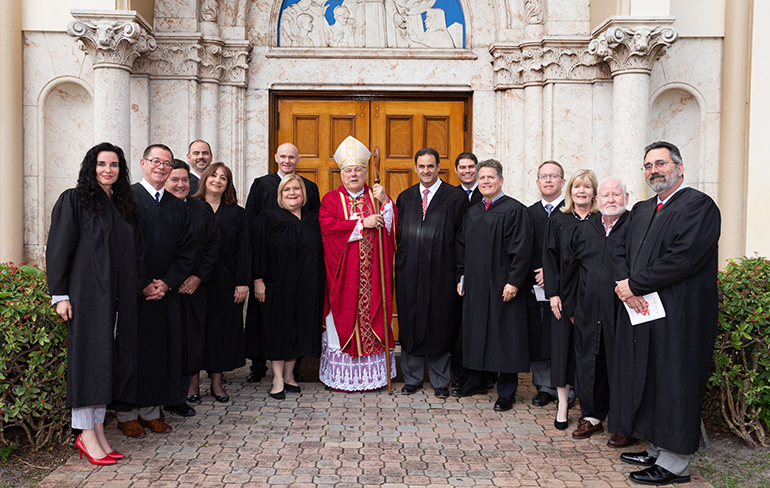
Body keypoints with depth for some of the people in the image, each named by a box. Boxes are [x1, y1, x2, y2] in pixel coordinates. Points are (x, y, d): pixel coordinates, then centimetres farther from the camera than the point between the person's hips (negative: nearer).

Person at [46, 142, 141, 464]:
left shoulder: (124, 205, 15)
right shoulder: (74, 201, -2)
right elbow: (59, 249, -7)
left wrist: (137, 286, 11)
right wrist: (60, 294, -12)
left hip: (118, 298, 6)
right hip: (86, 293, -6)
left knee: (109, 359, 6)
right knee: (89, 356, -3)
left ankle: (98, 431, 14)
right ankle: (86, 434, 6)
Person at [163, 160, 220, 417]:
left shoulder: (202, 209, 9)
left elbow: (213, 245, 7)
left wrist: (198, 276, -4)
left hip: (193, 287, 3)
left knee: (188, 342, 6)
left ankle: (180, 398, 18)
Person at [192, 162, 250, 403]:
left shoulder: (236, 213, 7)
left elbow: (243, 249, 3)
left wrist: (243, 282, -5)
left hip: (226, 281, 1)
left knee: (223, 326, 4)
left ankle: (216, 381, 13)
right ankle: (193, 380, 13)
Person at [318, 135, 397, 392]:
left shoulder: (378, 196, 11)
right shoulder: (332, 199, 5)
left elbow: (393, 227, 1)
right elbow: (328, 228, -12)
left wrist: (385, 202, -12)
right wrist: (363, 223, -12)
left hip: (373, 272, 2)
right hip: (344, 273, -2)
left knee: (374, 319, 4)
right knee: (344, 320, 1)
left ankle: (374, 374, 14)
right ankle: (342, 377, 10)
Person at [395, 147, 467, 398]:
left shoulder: (456, 197, 0)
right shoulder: (405, 197, 12)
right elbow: (399, 234, 15)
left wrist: (459, 271, -7)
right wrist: (401, 263, 6)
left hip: (440, 271, -3)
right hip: (409, 271, 3)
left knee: (439, 324, 4)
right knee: (409, 322, 8)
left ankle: (440, 381, 19)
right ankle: (412, 377, 22)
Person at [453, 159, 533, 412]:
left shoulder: (514, 209, -7)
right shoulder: (472, 212, 13)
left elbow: (522, 248, -13)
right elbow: (462, 246, 18)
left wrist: (513, 281, -18)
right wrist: (461, 277, 12)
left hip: (502, 286, -6)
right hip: (475, 285, 7)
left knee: (505, 336, 0)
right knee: (475, 332, 13)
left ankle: (506, 392, 10)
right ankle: (477, 381, 28)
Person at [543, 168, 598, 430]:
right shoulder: (558, 221, 5)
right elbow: (550, 258, 3)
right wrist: (553, 293, -5)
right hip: (564, 294, 1)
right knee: (564, 346, 4)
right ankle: (563, 404, 15)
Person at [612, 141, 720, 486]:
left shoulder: (698, 205, -9)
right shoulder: (641, 211, 17)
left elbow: (682, 258, -20)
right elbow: (620, 251, 13)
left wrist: (634, 285, -15)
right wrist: (624, 284, -8)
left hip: (678, 316, -8)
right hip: (640, 311, 8)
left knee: (673, 385, -1)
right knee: (648, 383, 13)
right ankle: (657, 450, 26)